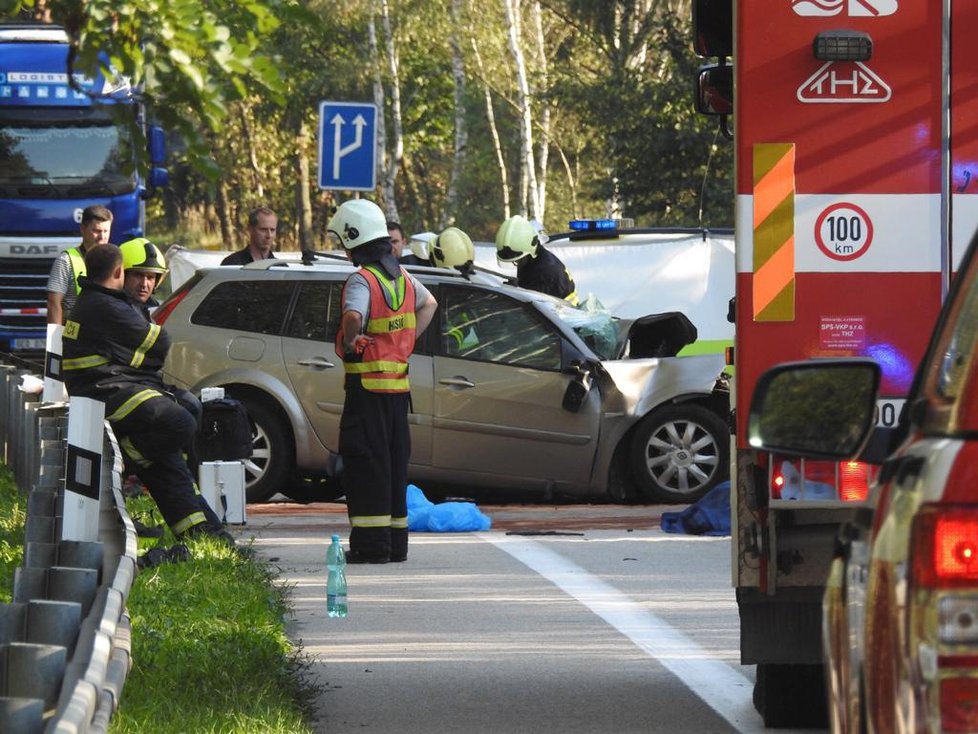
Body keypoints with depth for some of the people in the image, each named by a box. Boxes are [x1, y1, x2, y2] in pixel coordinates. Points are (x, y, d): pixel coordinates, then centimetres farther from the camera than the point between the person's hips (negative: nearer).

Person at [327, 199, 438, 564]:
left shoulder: (362, 280, -15)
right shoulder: (401, 275, 10)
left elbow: (353, 317, -35)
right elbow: (428, 304, 28)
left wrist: (348, 343, -16)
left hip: (367, 384, -8)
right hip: (398, 383, 8)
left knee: (365, 464, -5)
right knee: (394, 461, 13)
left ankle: (371, 543, -7)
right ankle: (396, 540, 16)